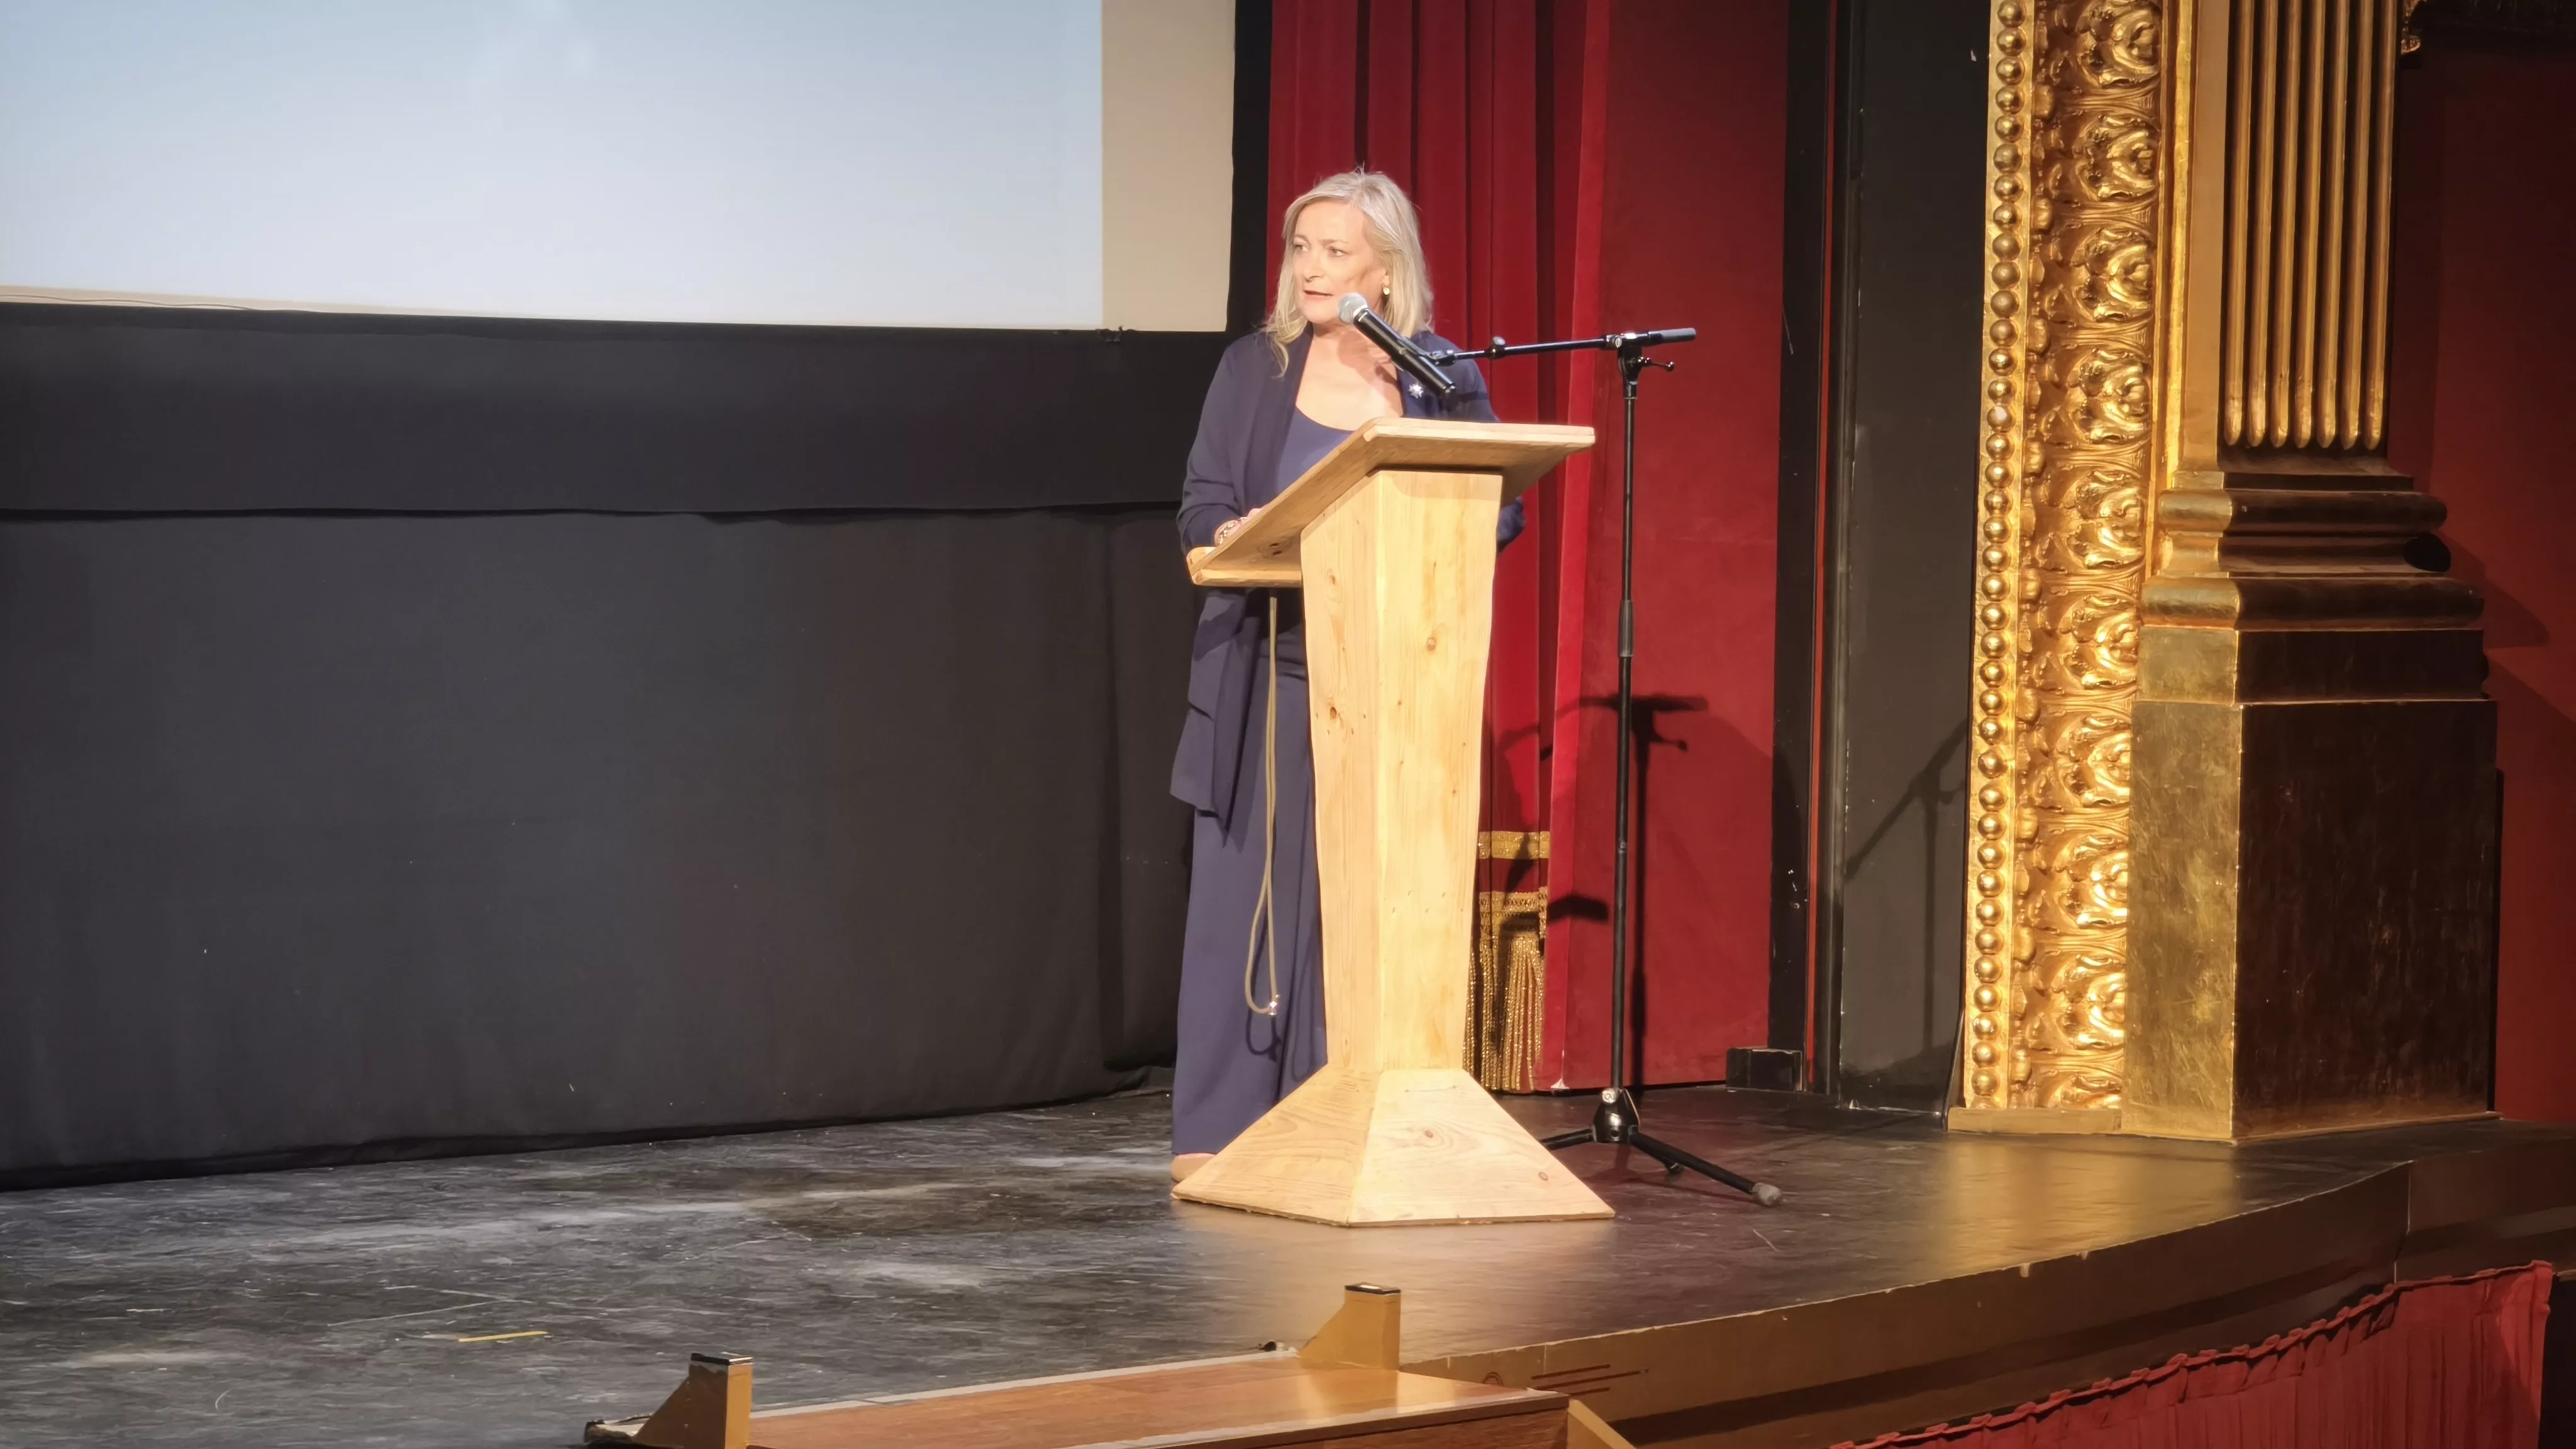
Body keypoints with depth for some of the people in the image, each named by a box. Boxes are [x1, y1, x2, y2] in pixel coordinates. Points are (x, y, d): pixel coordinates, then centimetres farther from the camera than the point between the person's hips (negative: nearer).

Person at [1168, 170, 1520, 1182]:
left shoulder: (1444, 379, 4)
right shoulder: (1256, 368, 4)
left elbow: (1498, 509, 2)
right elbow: (1202, 508, 1)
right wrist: (1251, 537, -21)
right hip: (1268, 674, 0)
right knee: (1247, 891, -1)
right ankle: (1217, 1130, 3)